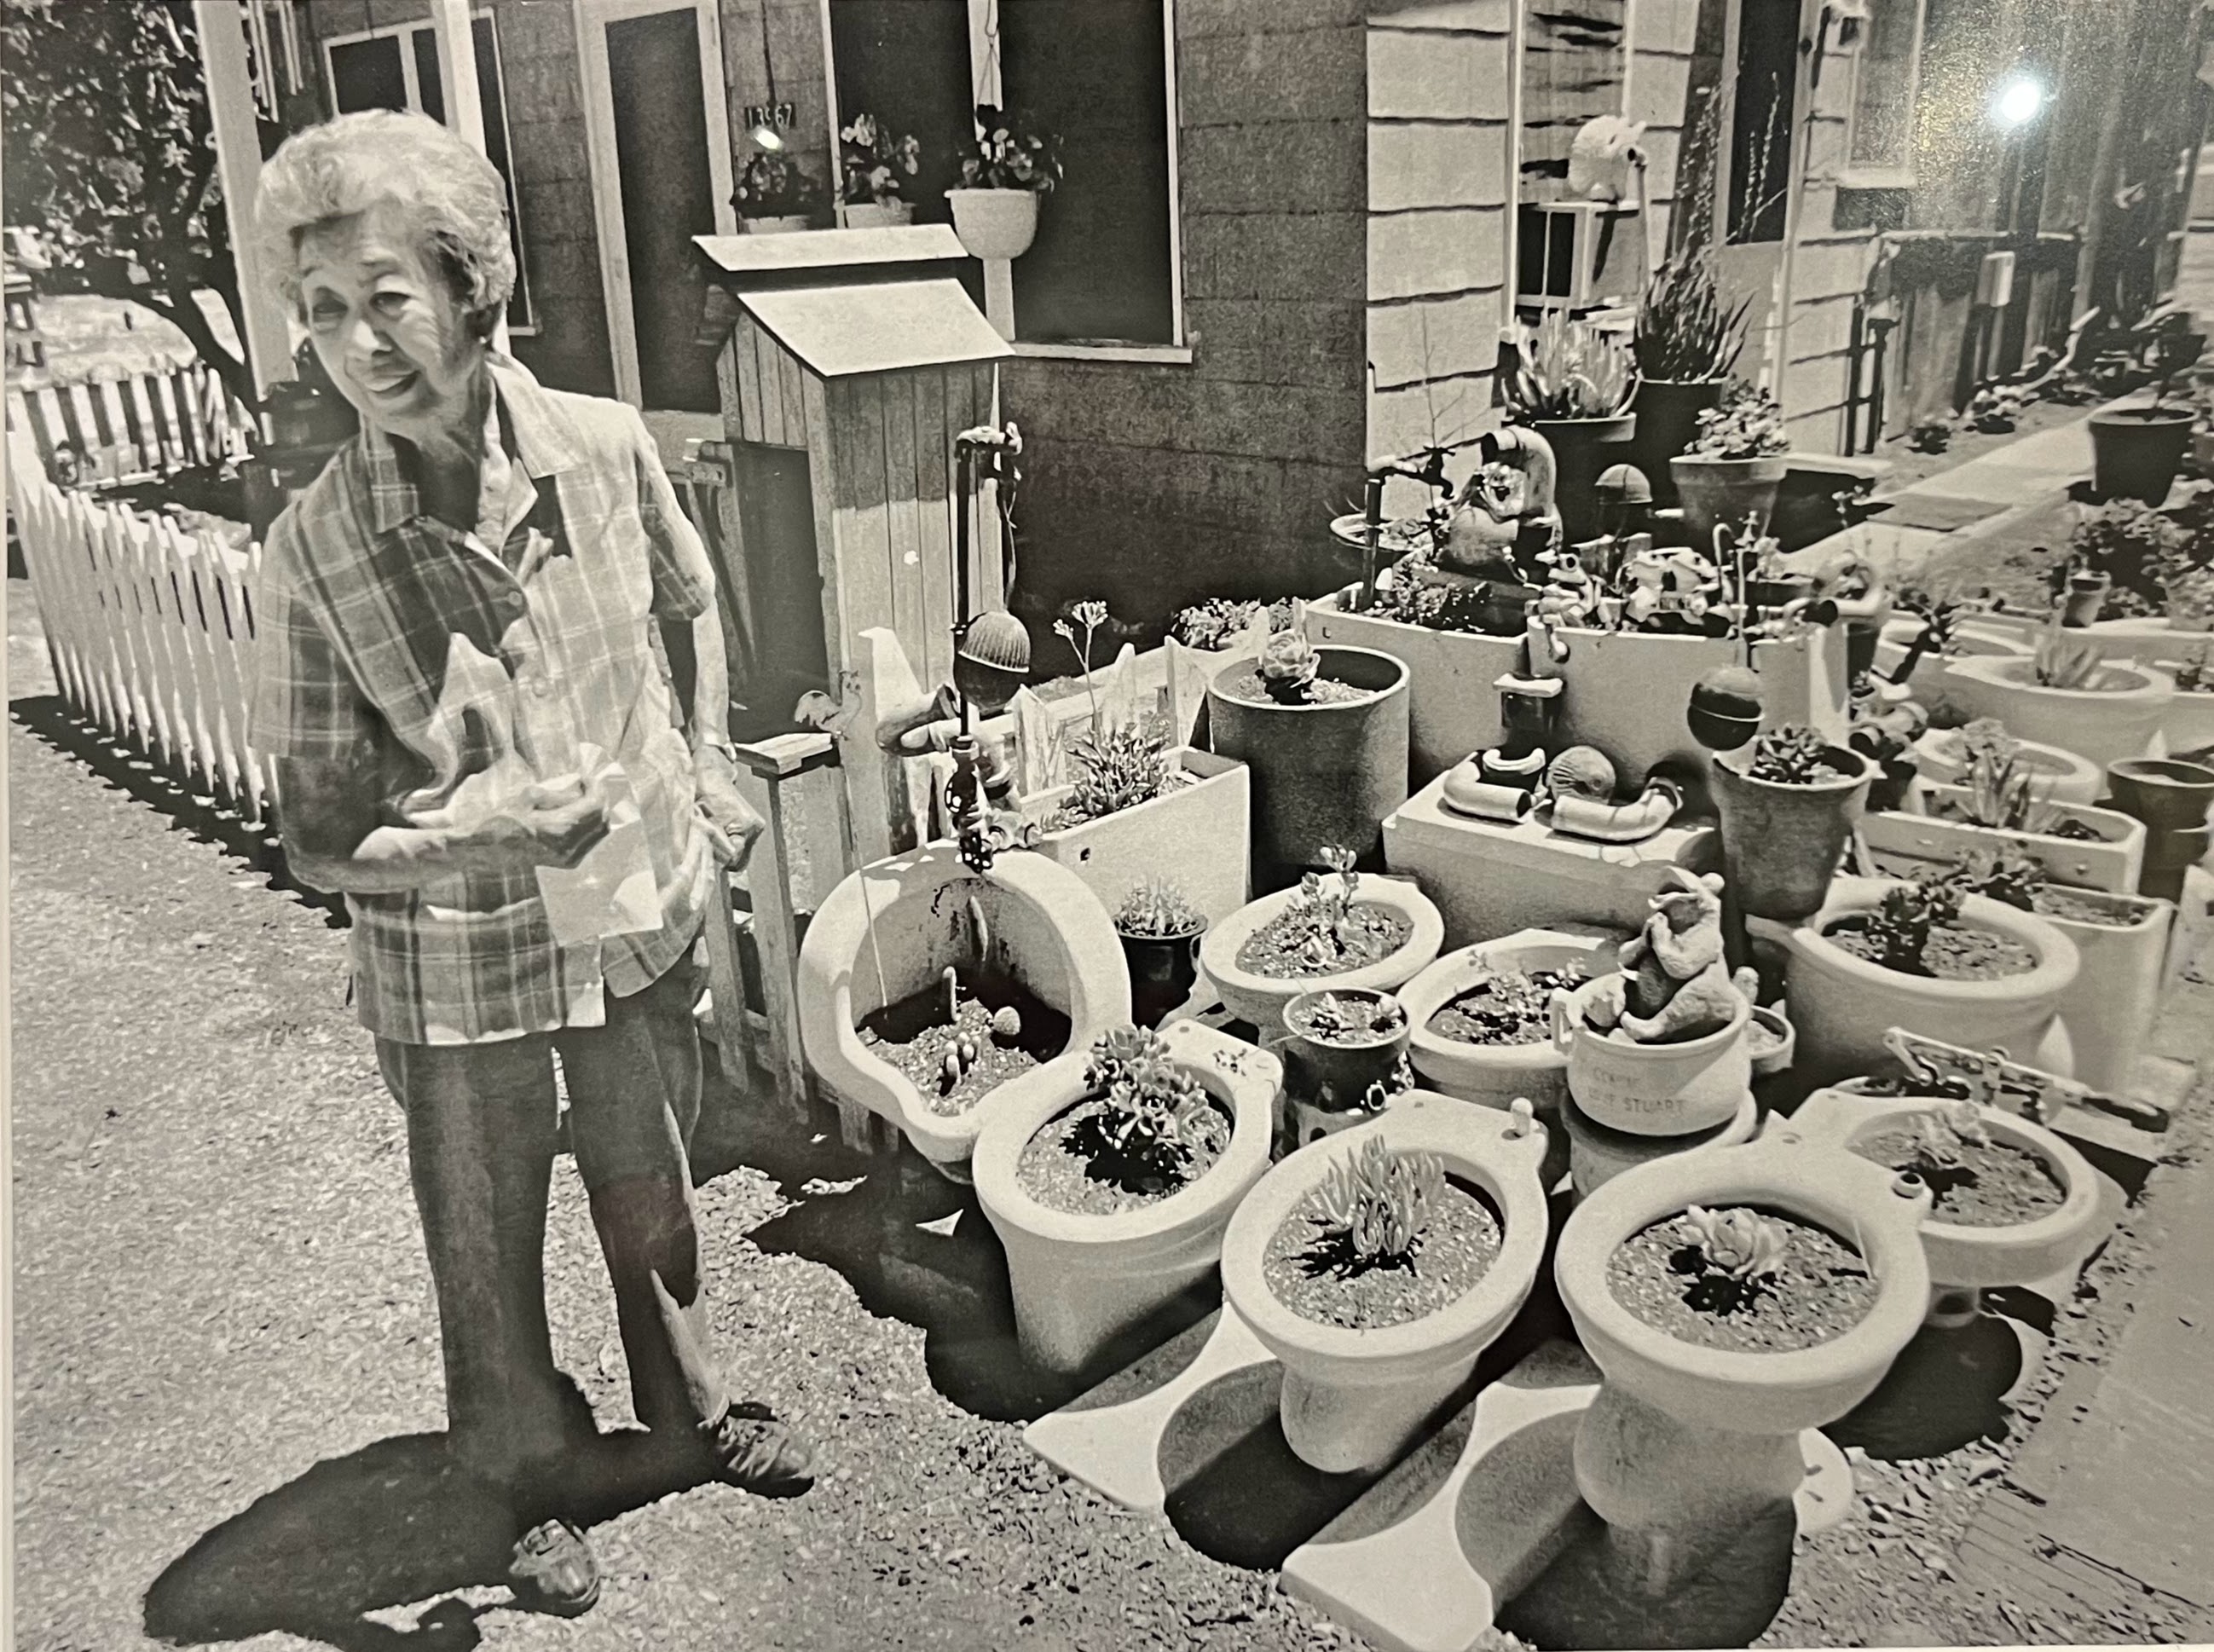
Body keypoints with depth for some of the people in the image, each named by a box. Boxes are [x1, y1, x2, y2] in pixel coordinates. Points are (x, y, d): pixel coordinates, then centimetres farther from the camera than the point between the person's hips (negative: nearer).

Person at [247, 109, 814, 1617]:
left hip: (642, 922, 2)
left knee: (654, 1193, 23)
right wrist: (457, 839, -30)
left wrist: (710, 767, 1)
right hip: (456, 972, -1)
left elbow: (693, 602, 9)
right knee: (488, 1246, 18)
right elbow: (318, 838, -13)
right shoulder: (316, 550, -18)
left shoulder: (606, 448, -13)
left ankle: (697, 1403, 50)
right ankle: (531, 1479, 45)